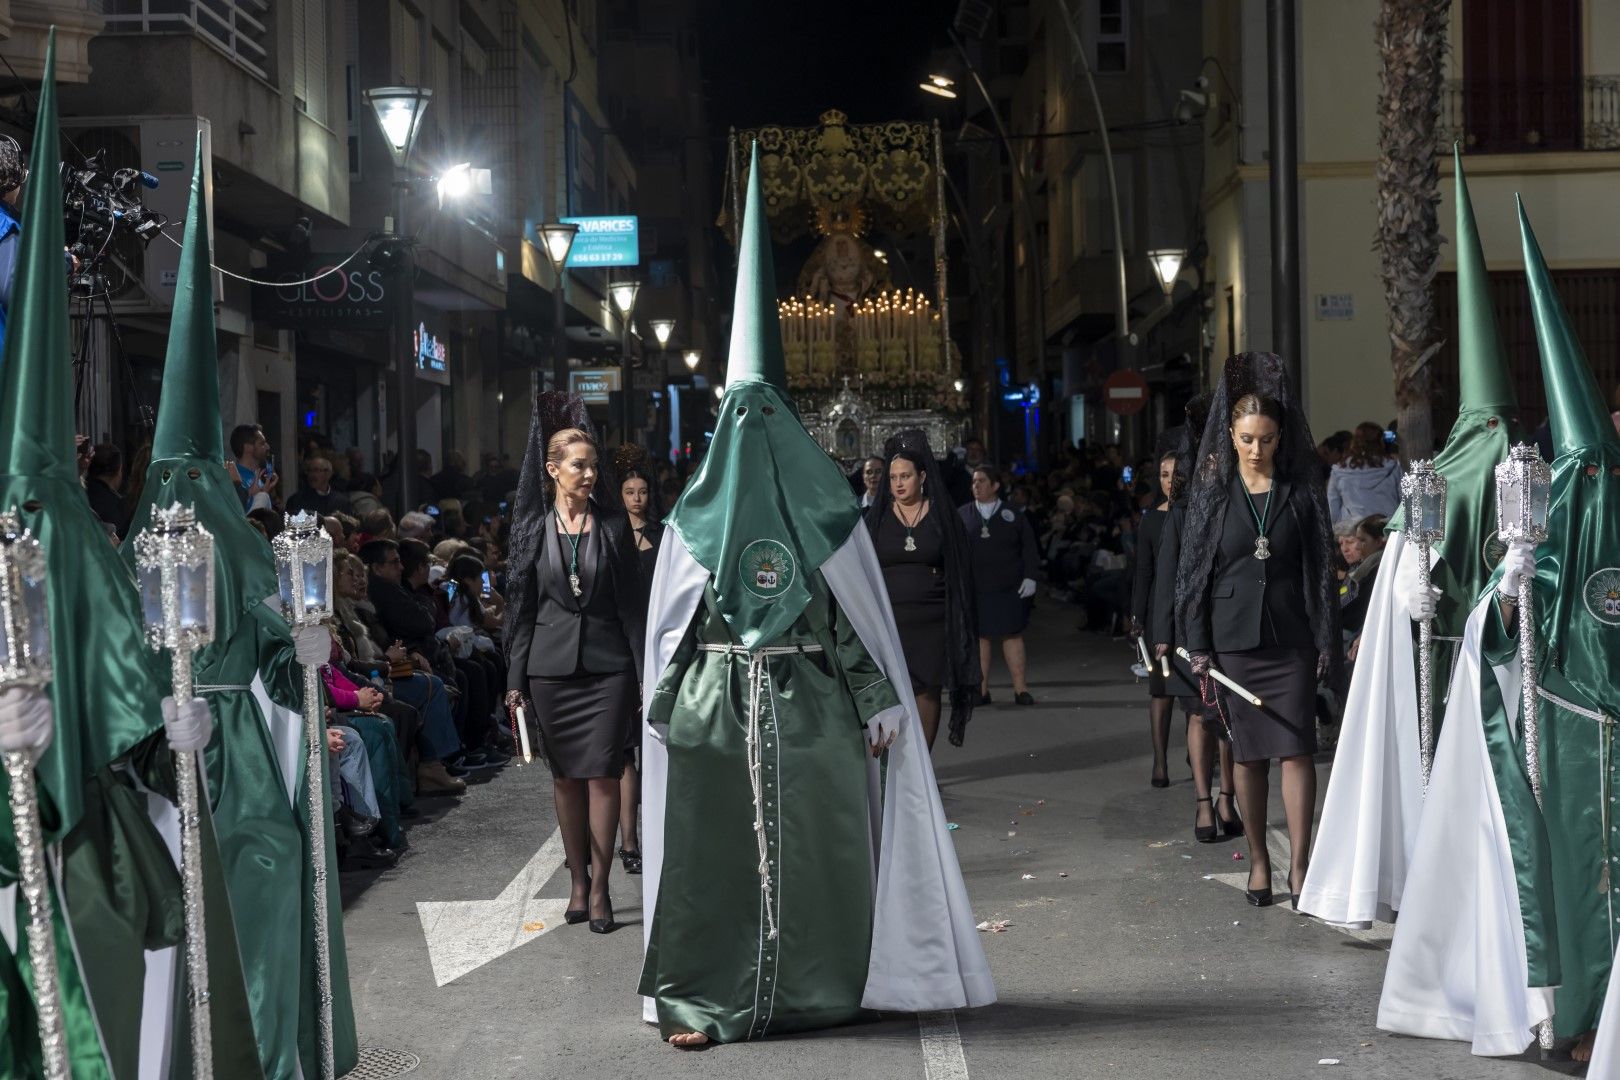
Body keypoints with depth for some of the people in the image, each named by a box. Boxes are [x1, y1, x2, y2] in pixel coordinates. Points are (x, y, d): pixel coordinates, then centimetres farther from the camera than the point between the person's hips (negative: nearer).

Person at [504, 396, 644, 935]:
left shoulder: (614, 526, 3)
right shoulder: (533, 528, 4)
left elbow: (632, 604, 3)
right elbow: (521, 606, 6)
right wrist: (515, 679, 2)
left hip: (607, 664, -1)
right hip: (551, 664, 1)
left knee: (602, 774, -4)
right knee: (565, 776, 7)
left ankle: (599, 886, 2)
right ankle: (577, 879, 17)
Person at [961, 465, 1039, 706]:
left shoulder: (1013, 516, 5)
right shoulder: (962, 515, 7)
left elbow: (1029, 548, 6)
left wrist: (1029, 577, -4)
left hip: (1009, 589, -1)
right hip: (974, 590, 1)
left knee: (1013, 636, 1)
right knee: (979, 637, 2)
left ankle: (1020, 690, 5)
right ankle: (981, 691, 8)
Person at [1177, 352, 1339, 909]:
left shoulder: (1300, 491, 3)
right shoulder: (1213, 491, 3)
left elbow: (1321, 567, 5)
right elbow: (1195, 571, 3)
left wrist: (1327, 640, 0)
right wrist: (1198, 649, -2)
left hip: (1291, 638, 0)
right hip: (1233, 638, 1)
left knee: (1296, 749, -6)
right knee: (1248, 753, 6)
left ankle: (1298, 864, -3)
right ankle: (1258, 859, 16)